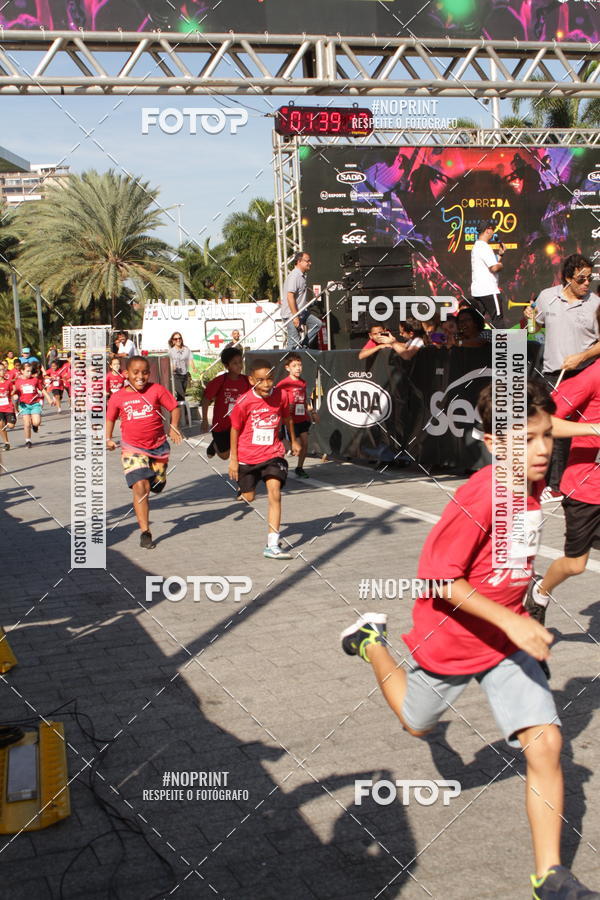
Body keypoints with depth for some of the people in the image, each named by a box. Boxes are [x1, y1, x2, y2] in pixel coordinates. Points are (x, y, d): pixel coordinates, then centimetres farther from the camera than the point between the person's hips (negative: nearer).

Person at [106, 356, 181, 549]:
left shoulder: (156, 390, -7)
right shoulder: (118, 397, -3)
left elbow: (174, 408, 0)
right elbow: (110, 419, 11)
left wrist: (174, 427, -15)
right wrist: (108, 439, -3)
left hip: (158, 446, 2)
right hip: (132, 448, -2)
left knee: (157, 487, 15)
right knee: (140, 487, -16)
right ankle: (145, 532, -7)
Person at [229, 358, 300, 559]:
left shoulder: (280, 396, -9)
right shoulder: (244, 402, -16)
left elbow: (287, 418, 11)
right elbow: (235, 429, -4)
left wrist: (293, 441, 22)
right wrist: (234, 459, -2)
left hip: (272, 454, 1)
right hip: (247, 457, -1)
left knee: (275, 493, -16)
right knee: (249, 498, 12)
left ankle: (272, 545, -15)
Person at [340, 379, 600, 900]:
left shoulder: (533, 486, -3)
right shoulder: (480, 497, -28)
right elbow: (438, 578, -25)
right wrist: (510, 621, -30)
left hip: (508, 636, 5)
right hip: (451, 637, -5)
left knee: (545, 742, -7)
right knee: (418, 723, 20)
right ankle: (372, 642, 45)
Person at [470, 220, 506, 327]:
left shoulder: (476, 246, 18)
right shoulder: (484, 247, -14)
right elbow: (494, 268, -20)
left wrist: (500, 254, 12)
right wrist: (501, 265, 0)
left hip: (476, 290, 10)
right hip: (489, 290, -10)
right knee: (497, 319, -4)